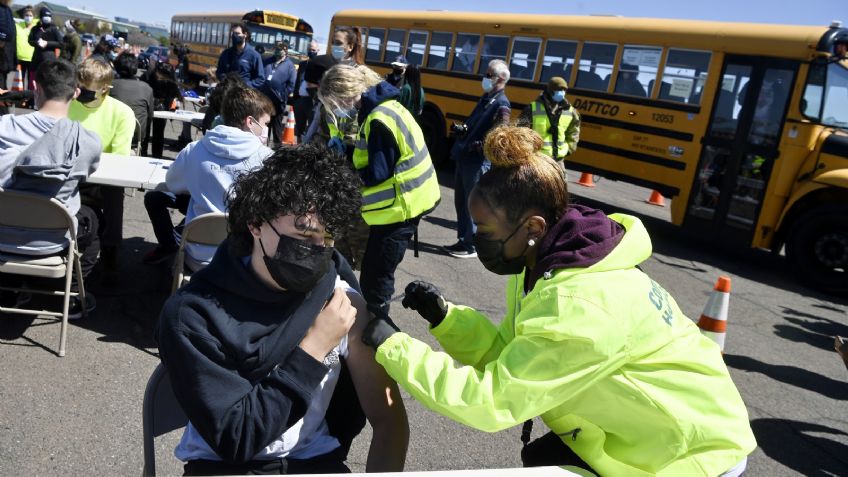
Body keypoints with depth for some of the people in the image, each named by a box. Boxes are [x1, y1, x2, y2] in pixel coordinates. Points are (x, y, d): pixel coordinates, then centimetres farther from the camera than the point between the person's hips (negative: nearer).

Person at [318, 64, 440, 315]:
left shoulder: (379, 121, -24)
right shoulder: (382, 106, 8)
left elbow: (376, 174, -23)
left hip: (399, 207, -10)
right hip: (404, 201, 10)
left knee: (374, 278, -2)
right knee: (379, 272, 21)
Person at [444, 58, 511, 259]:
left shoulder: (501, 104, -13)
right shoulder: (485, 98, 15)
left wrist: (478, 146, -28)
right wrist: (462, 129, 8)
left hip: (478, 162, -9)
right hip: (464, 158, 9)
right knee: (460, 201, 14)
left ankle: (471, 246, 9)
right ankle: (462, 240, 25)